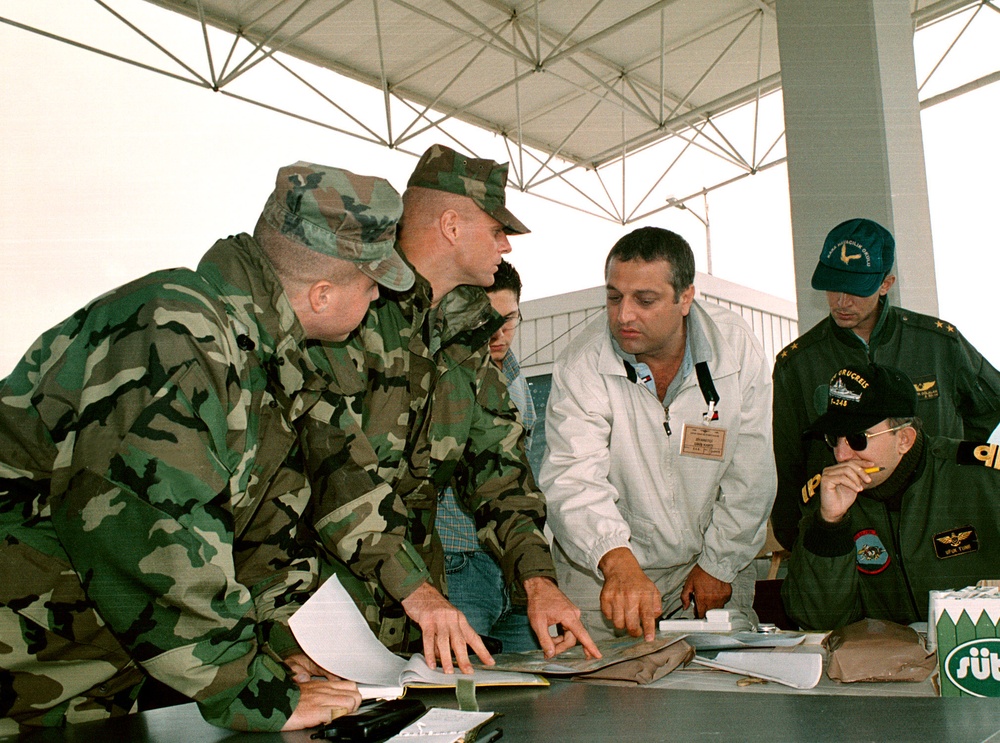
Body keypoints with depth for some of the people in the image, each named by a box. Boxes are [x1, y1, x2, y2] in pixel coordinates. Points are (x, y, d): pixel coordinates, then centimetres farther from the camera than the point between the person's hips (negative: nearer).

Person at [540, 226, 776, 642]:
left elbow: (750, 477, -4)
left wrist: (718, 564, -3)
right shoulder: (581, 366, -17)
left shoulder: (737, 349, -10)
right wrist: (619, 563, -44)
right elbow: (573, 478, -29)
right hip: (602, 572, -1)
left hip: (710, 561, 2)